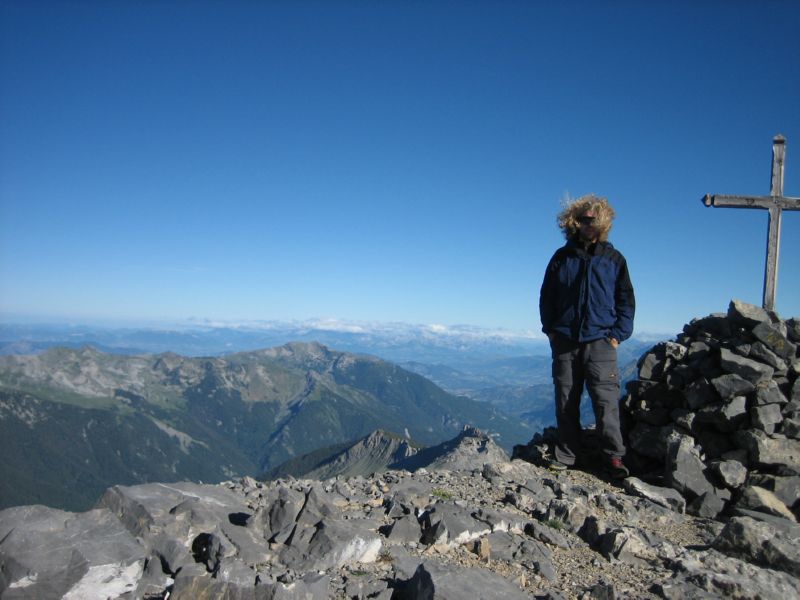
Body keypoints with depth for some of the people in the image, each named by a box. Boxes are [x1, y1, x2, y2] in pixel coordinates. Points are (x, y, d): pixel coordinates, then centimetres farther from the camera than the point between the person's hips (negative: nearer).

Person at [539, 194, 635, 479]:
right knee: (566, 402, 6)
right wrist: (550, 329, 3)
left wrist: (618, 333, -2)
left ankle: (614, 456, 1)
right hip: (564, 341, 2)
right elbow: (546, 296, 11)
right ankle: (566, 454, 16)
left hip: (600, 341, -1)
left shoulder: (614, 259, 6)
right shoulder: (561, 257, 8)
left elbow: (626, 300, 7)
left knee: (606, 400, -8)